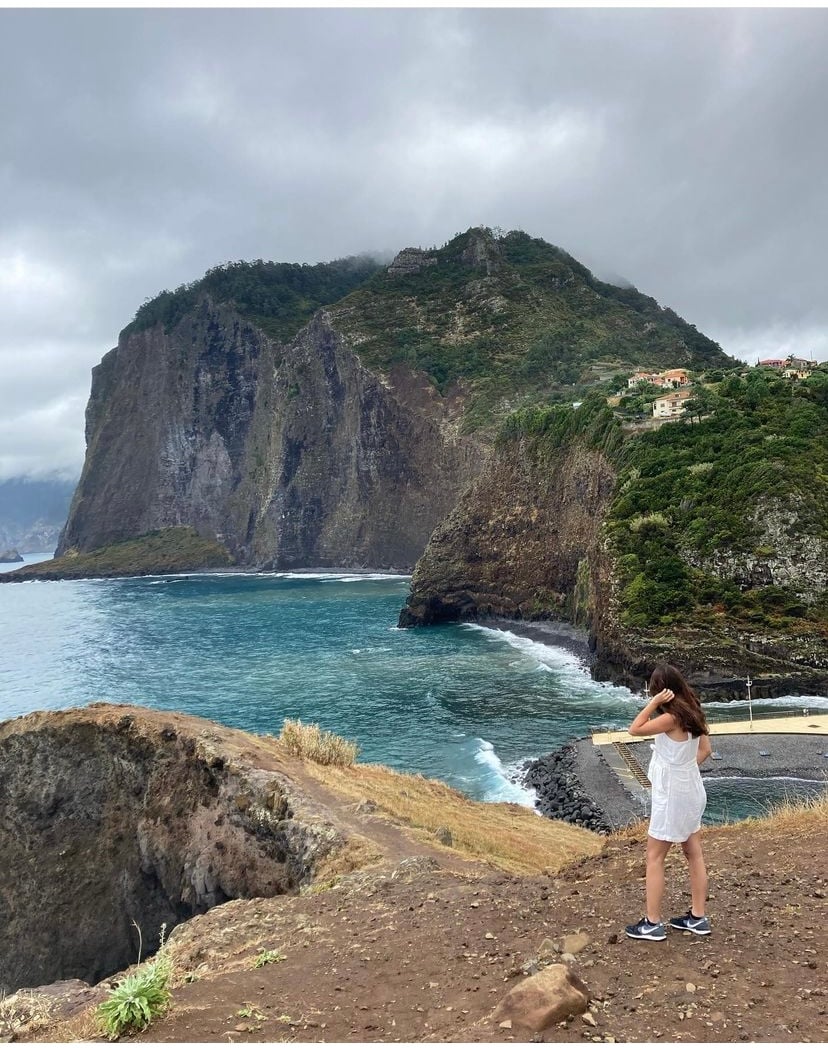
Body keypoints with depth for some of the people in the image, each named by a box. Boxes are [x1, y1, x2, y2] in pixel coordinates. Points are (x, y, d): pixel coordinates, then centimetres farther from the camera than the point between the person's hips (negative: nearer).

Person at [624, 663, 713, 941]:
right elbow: (705, 750, 10)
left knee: (654, 857, 2)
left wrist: (653, 703, -22)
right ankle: (698, 918, 26)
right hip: (691, 791, 9)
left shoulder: (671, 717, -24)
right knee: (694, 855, 15)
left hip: (672, 795, -9)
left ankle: (653, 924, 8)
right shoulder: (692, 713, 2)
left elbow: (634, 729, -17)